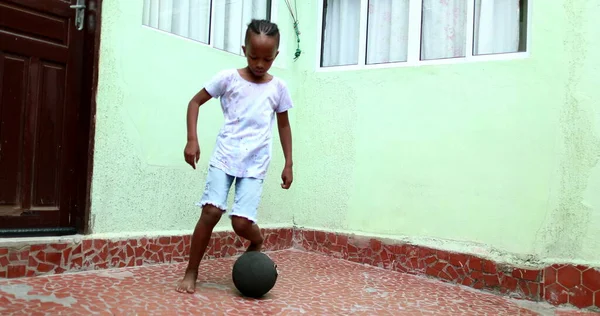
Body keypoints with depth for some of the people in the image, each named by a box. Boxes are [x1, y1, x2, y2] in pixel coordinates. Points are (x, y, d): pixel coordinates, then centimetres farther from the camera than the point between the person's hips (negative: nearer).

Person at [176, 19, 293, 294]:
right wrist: (192, 140, -7)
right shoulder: (228, 78, -2)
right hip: (224, 157, 0)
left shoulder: (278, 87, 3)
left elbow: (283, 125, 13)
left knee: (241, 222, -12)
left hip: (256, 164, 0)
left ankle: (258, 243, 25)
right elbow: (195, 102, 5)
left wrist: (288, 164, 10)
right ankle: (191, 273, 4)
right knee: (211, 211, -14)